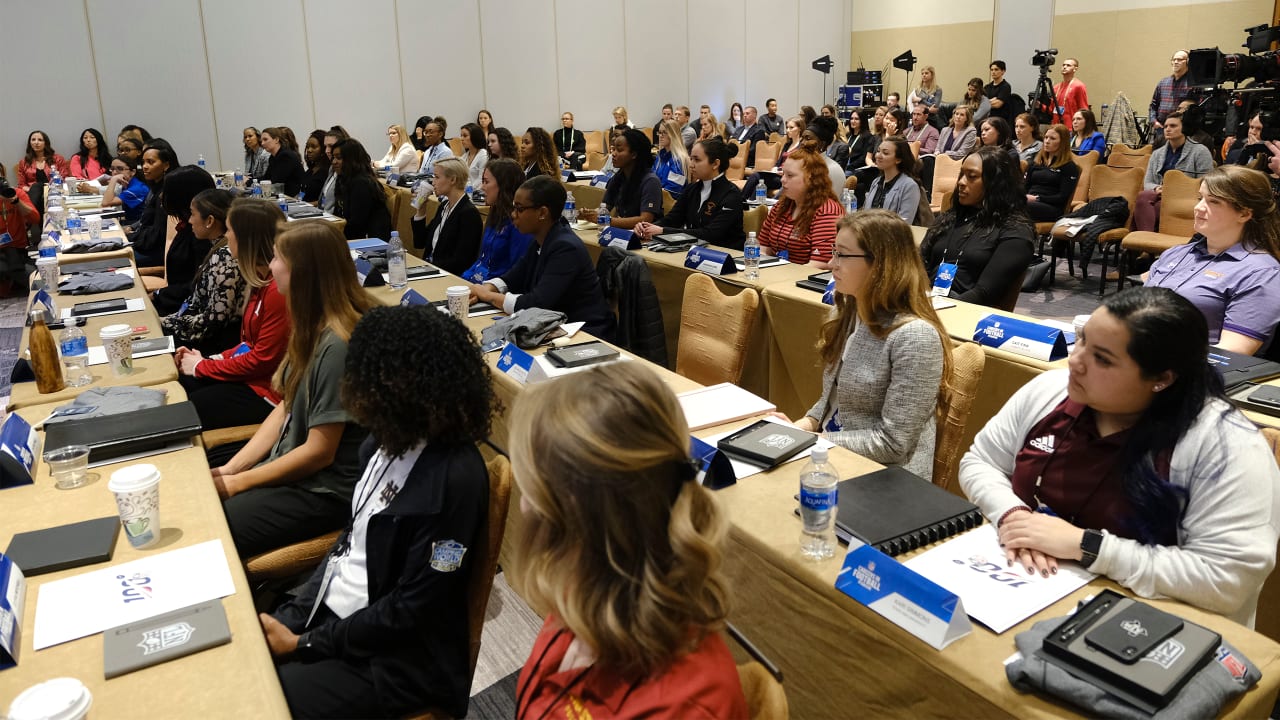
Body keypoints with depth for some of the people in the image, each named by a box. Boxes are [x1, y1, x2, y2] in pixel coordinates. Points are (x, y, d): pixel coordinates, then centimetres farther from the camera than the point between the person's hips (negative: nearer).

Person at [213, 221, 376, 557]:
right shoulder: (313, 328, 4)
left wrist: (235, 483, -10)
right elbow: (286, 407, 10)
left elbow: (319, 452, -21)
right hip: (289, 467, 8)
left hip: (324, 492, -8)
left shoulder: (336, 346, -25)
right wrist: (230, 468, 3)